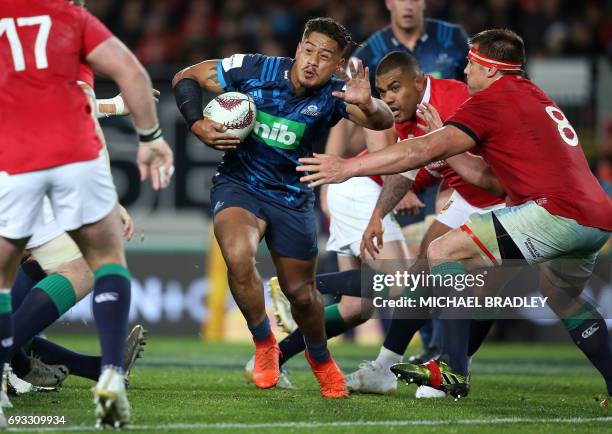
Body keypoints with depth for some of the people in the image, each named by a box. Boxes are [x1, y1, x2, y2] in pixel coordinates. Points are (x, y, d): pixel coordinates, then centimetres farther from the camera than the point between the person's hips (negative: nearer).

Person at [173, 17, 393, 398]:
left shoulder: (332, 96, -13)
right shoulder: (252, 70, -15)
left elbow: (383, 122, -28)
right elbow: (185, 78, -4)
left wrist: (368, 104, -51)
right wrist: (198, 125, -19)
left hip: (292, 198, 2)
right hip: (238, 184, -1)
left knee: (302, 295, 9)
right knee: (238, 256, -32)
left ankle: (321, 360, 43)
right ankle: (264, 345, -7)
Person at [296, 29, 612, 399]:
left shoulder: (493, 100, -1)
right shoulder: (537, 98, 25)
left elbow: (425, 150, -9)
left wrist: (348, 167, -6)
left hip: (558, 212, -9)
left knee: (444, 253, -4)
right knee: (564, 296, 34)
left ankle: (453, 370, -8)